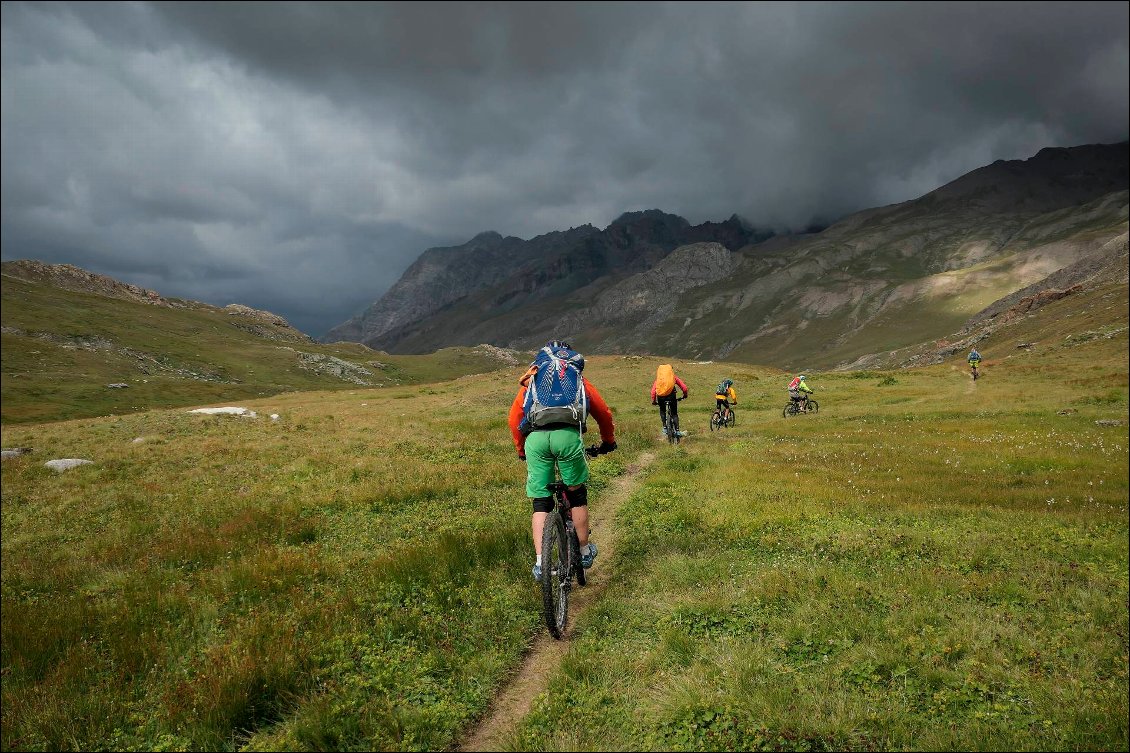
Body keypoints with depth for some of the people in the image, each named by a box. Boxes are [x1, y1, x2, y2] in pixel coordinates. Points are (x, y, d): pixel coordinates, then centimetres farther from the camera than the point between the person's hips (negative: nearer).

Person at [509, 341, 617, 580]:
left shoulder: (531, 382, 30)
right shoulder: (580, 381, 30)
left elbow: (514, 418, 23)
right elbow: (604, 414, 34)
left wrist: (520, 450, 35)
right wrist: (608, 441, 51)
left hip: (535, 438, 1)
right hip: (567, 434, -1)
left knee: (540, 502, 11)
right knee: (577, 493, 20)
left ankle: (540, 561, 4)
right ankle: (585, 551, 28)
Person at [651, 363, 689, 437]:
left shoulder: (658, 379, 23)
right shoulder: (674, 377, 22)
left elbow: (653, 391, 11)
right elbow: (684, 387, 15)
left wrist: (653, 400, 22)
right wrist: (685, 395, 33)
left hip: (660, 396, 1)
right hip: (671, 395, -1)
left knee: (662, 411, 28)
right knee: (674, 413, 16)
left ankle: (665, 428, 19)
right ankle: (677, 431, 9)